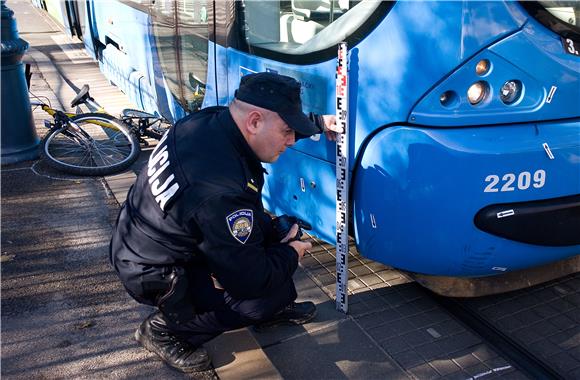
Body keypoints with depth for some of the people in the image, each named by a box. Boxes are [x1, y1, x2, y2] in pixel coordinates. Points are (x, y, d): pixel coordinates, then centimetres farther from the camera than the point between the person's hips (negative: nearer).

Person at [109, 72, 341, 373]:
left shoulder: (210, 119, -12)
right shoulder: (221, 194, -37)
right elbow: (251, 281, -26)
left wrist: (318, 122, 10)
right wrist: (289, 253, -8)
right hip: (155, 276, -9)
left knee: (266, 227, 3)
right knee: (272, 293, -14)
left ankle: (273, 310, 23)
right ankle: (164, 329, 2)